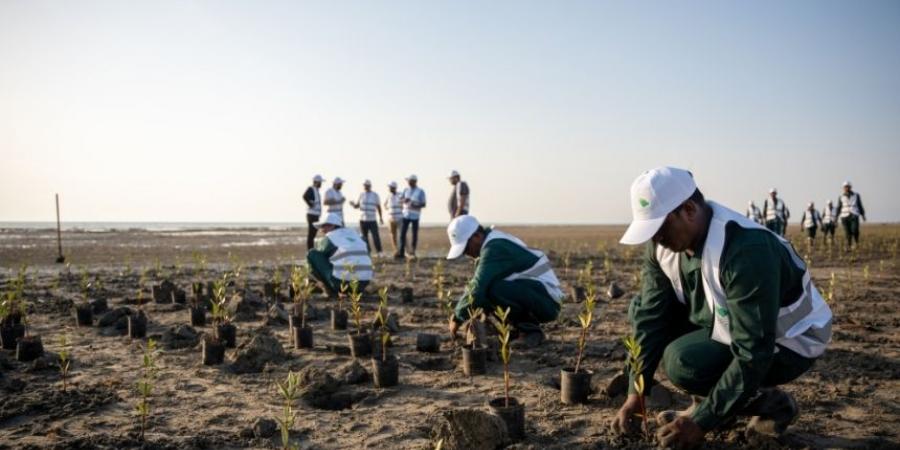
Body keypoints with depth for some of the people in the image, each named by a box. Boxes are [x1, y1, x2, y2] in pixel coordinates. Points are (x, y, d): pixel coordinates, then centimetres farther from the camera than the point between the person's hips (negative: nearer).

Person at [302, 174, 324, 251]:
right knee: (310, 233, -8)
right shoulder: (310, 189, -13)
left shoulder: (316, 190, 17)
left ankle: (312, 250, 18)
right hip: (312, 214, -10)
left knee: (313, 233, 12)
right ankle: (309, 251, -7)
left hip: (316, 215, 10)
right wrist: (310, 205, -22)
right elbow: (305, 196, -32)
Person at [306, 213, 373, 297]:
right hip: (362, 283, 6)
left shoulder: (330, 237, 3)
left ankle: (331, 289, 8)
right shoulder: (354, 234, 21)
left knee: (312, 254, 11)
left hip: (342, 281, -6)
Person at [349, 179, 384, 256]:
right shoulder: (361, 195, 9)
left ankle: (379, 252, -3)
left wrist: (380, 217, 6)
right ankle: (367, 251, 12)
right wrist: (353, 204, -12)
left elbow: (378, 207, 9)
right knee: (364, 237, 3)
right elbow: (357, 206, 9)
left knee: (375, 236, -9)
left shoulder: (375, 195, 5)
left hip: (372, 220, -2)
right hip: (362, 220, 2)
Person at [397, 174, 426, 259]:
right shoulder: (406, 190, 11)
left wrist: (416, 206, -22)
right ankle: (401, 252, 0)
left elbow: (423, 204, -4)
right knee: (402, 233, -3)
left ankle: (413, 251, 9)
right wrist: (404, 200, -18)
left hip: (415, 216, -3)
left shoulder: (420, 192, -1)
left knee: (414, 234, 1)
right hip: (406, 215, 3)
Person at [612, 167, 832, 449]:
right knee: (641, 310, -6)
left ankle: (772, 403, -2)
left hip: (788, 342, -8)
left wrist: (701, 423, -32)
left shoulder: (745, 251, -35)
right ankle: (707, 405, 3)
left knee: (682, 362, -29)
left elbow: (753, 354, -34)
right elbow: (651, 317, -8)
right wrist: (636, 393, -15)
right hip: (727, 325, 8)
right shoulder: (664, 242, -11)